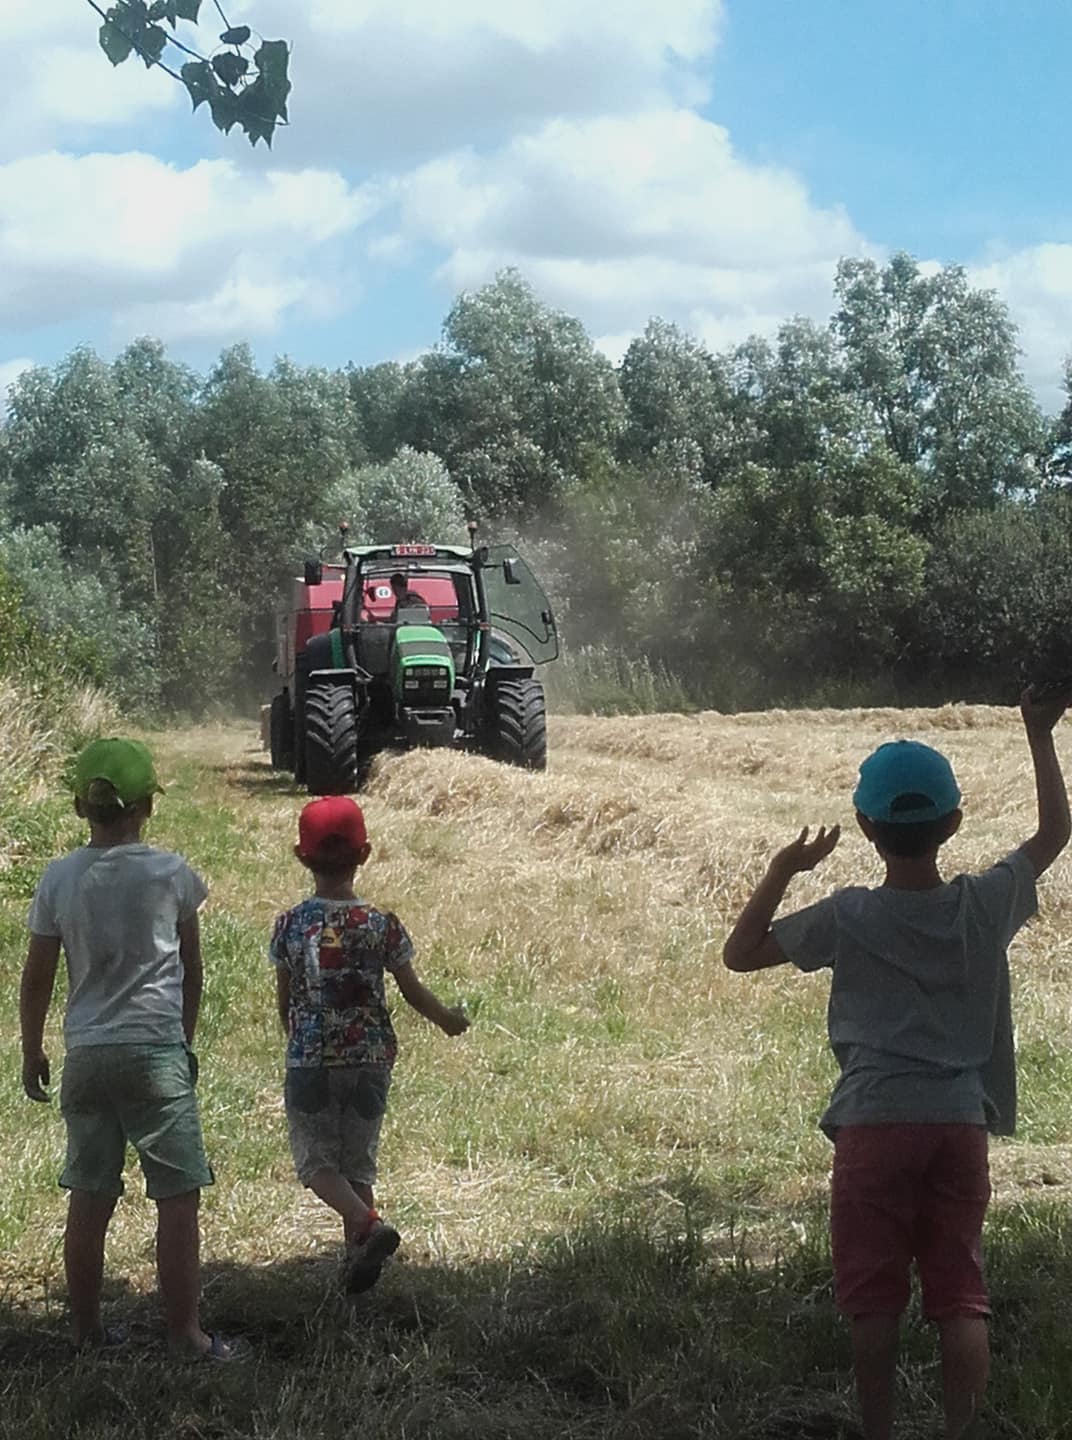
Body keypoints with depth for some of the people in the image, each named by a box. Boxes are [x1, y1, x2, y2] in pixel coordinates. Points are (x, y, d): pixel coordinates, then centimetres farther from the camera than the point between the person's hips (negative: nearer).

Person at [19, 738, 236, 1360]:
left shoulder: (60, 878, 1)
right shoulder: (170, 873, -5)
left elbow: (38, 977, 5)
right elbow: (192, 971, 5)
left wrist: (32, 1053, 18)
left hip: (86, 1054, 4)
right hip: (156, 1051, -4)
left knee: (91, 1196, 13)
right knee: (178, 1198, 2)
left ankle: (87, 1326, 22)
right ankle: (186, 1334, 3)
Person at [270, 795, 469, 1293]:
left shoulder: (290, 926, -8)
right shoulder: (382, 925, -8)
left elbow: (284, 1000, 2)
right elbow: (413, 991, 1)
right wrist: (448, 1020, 20)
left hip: (310, 1064, -2)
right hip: (370, 1062, 2)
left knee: (316, 1162, 7)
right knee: (358, 1163, 16)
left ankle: (368, 1224, -17)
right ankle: (357, 1256, 18)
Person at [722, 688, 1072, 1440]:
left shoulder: (849, 917, -7)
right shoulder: (986, 906, -2)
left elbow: (740, 953, 3)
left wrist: (782, 869, 7)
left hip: (874, 1125, -2)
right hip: (960, 1123, 2)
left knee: (875, 1302, 6)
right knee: (962, 1299, 5)